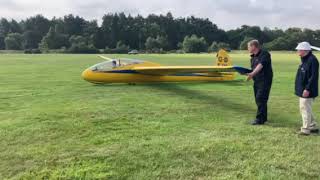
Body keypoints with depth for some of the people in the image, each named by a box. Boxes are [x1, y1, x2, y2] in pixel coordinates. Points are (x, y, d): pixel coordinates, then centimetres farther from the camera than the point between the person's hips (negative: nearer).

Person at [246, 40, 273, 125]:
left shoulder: (264, 54, -12)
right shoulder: (253, 57, 15)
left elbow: (260, 65, -28)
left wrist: (252, 74, -41)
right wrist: (246, 73, 2)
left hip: (265, 80, -9)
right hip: (257, 81, 9)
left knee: (260, 99, -11)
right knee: (258, 99, 11)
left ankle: (260, 119, -6)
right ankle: (264, 117, 23)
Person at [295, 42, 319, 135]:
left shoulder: (312, 60, -17)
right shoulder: (304, 59, 13)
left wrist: (307, 89, -24)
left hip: (307, 91, -10)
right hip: (302, 90, 10)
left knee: (305, 109, -4)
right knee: (306, 109, 18)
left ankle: (305, 129, 5)